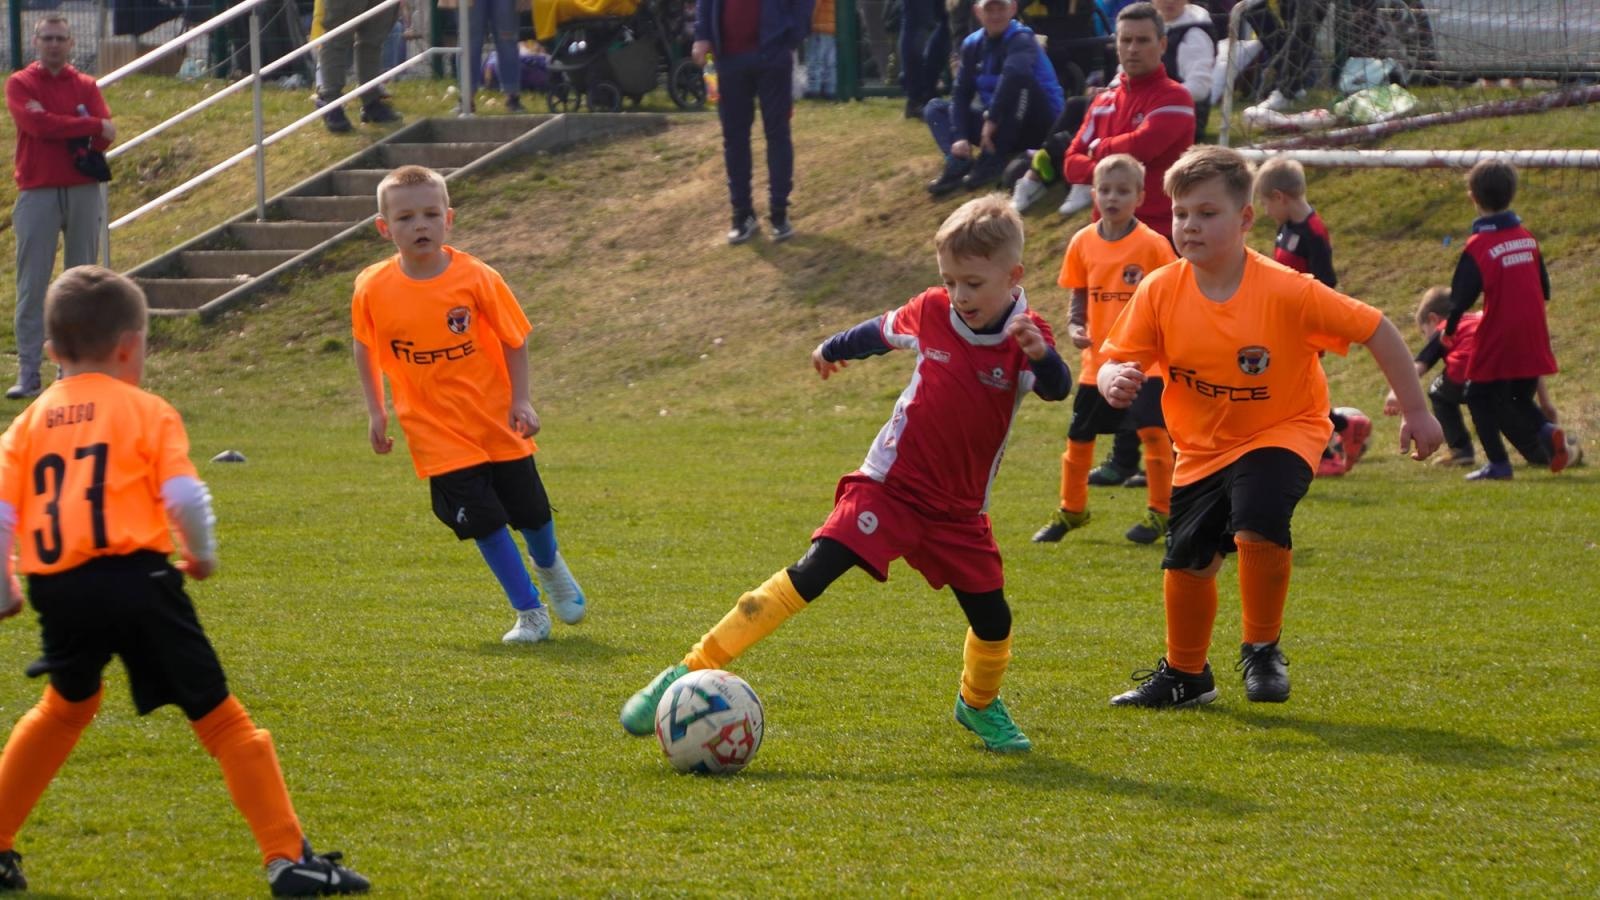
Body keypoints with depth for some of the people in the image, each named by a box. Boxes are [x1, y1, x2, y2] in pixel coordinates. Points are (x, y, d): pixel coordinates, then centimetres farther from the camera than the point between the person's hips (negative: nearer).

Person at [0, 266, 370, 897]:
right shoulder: (146, 411, 4)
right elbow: (184, 497, -7)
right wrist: (202, 556, 12)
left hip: (58, 588, 4)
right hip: (135, 578, -4)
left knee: (67, 705, 31)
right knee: (218, 717, 2)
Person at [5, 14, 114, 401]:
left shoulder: (86, 86, 11)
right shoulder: (19, 84, 3)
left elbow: (105, 134, -2)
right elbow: (37, 124, -14)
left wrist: (54, 124, -11)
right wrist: (92, 127, -8)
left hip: (84, 191, 3)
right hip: (37, 192, -3)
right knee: (32, 286, -5)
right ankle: (28, 373, -6)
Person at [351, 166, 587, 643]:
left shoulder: (476, 278, -15)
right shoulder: (373, 289, -12)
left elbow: (514, 340, -4)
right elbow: (365, 348, 6)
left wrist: (521, 400, -10)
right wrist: (376, 412, 5)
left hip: (498, 422, 0)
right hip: (438, 434, 0)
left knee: (530, 511, 12)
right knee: (483, 520, -7)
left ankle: (550, 567, 47)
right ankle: (529, 613, 10)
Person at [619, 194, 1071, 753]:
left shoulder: (1025, 336, -12)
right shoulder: (931, 313, -7)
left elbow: (1057, 390, -32)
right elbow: (881, 332, 15)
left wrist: (1040, 356, -54)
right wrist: (833, 349, 33)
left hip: (957, 510, 1)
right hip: (889, 486, -1)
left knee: (992, 619, 3)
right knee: (808, 577, -16)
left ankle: (980, 706, 37)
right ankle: (690, 673, -18)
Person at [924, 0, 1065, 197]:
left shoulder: (1021, 40, -17)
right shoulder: (973, 44, 1)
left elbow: (1013, 74, -39)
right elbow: (961, 93, -4)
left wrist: (992, 120, -40)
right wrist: (959, 137, -18)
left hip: (1036, 125, -6)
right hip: (997, 124, 7)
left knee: (1019, 78, -33)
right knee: (935, 108, 3)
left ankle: (993, 161, -29)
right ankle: (960, 164, -24)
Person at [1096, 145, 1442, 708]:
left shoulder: (1285, 292, -23)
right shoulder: (1160, 293, -15)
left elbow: (1375, 330, -16)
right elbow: (1116, 362, -10)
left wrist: (1416, 413, -12)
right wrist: (1114, 382, -36)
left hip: (1283, 432, -4)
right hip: (1203, 445, 4)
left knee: (1257, 529, -29)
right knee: (1186, 562, 7)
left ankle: (1262, 651, -5)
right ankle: (1185, 675, 34)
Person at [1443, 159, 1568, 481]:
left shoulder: (1478, 247, -14)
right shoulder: (1528, 237, 5)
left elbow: (1461, 297, -13)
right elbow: (1544, 289, 13)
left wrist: (1449, 330, 2)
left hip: (1497, 345, -6)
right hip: (1533, 342, 6)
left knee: (1481, 397, 8)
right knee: (1519, 400, 19)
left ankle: (1498, 463, 2)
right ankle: (1545, 431, -9)